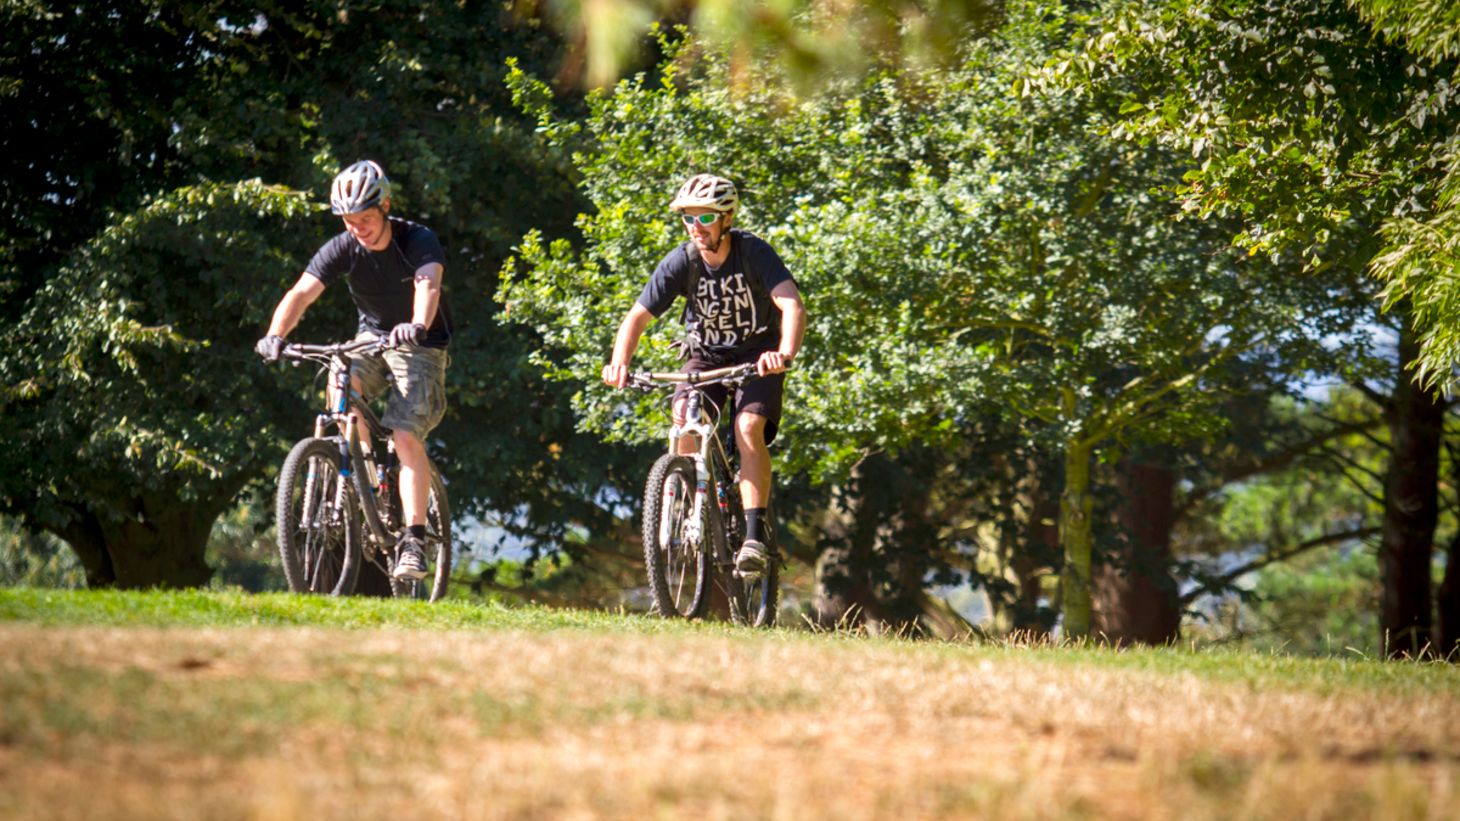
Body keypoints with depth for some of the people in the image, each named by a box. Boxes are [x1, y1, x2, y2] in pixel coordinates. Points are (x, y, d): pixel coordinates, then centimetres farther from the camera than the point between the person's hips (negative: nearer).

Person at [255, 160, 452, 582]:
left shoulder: (418, 241, -23)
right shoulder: (343, 248, -14)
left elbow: (429, 284, -43)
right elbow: (302, 292, -25)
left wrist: (417, 326, -64)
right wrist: (275, 334, -45)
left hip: (419, 344, -4)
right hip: (372, 336, 4)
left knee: (407, 437, -19)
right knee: (342, 385, -29)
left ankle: (414, 539, -16)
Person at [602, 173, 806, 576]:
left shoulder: (754, 252, -23)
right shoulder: (680, 263, -15)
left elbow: (792, 306, -34)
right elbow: (638, 316, -17)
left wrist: (785, 353, -54)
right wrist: (619, 362, -36)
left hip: (757, 356, -2)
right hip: (706, 357, 2)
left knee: (748, 429, -25)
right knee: (684, 420, -25)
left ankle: (754, 535, -22)